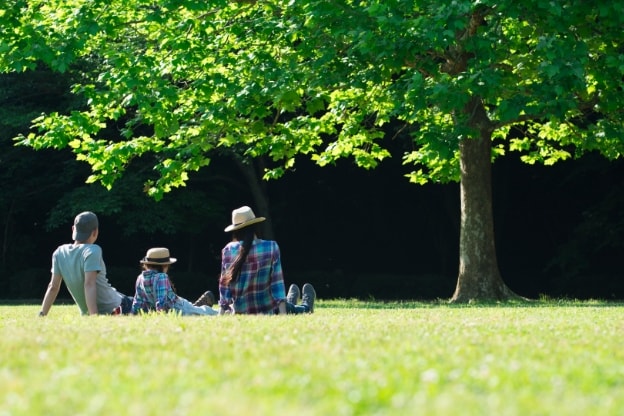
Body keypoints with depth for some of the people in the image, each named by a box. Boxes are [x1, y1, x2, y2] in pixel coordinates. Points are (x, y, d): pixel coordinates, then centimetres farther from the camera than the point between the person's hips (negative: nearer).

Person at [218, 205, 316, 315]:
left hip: (240, 312, 3)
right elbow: (277, 281, -13)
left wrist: (222, 310, 3)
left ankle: (290, 303, 68)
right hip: (268, 311, -3)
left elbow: (224, 283, -3)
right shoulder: (271, 247, -13)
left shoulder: (228, 250, -9)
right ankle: (305, 307, 64)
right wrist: (282, 311, -12)